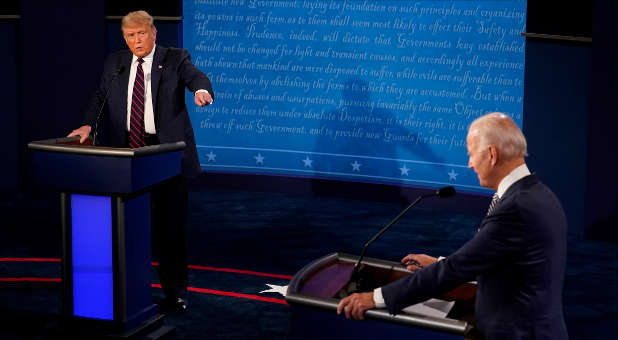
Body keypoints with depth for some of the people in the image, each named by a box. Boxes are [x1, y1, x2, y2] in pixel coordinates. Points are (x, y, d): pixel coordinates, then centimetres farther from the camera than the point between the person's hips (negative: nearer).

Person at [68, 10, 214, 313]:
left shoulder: (175, 59, 1)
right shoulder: (114, 63, 12)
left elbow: (196, 77, -16)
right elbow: (100, 98, 12)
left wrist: (202, 90, -40)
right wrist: (88, 124, -6)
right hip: (126, 154, 3)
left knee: (171, 225, 2)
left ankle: (174, 293, 11)